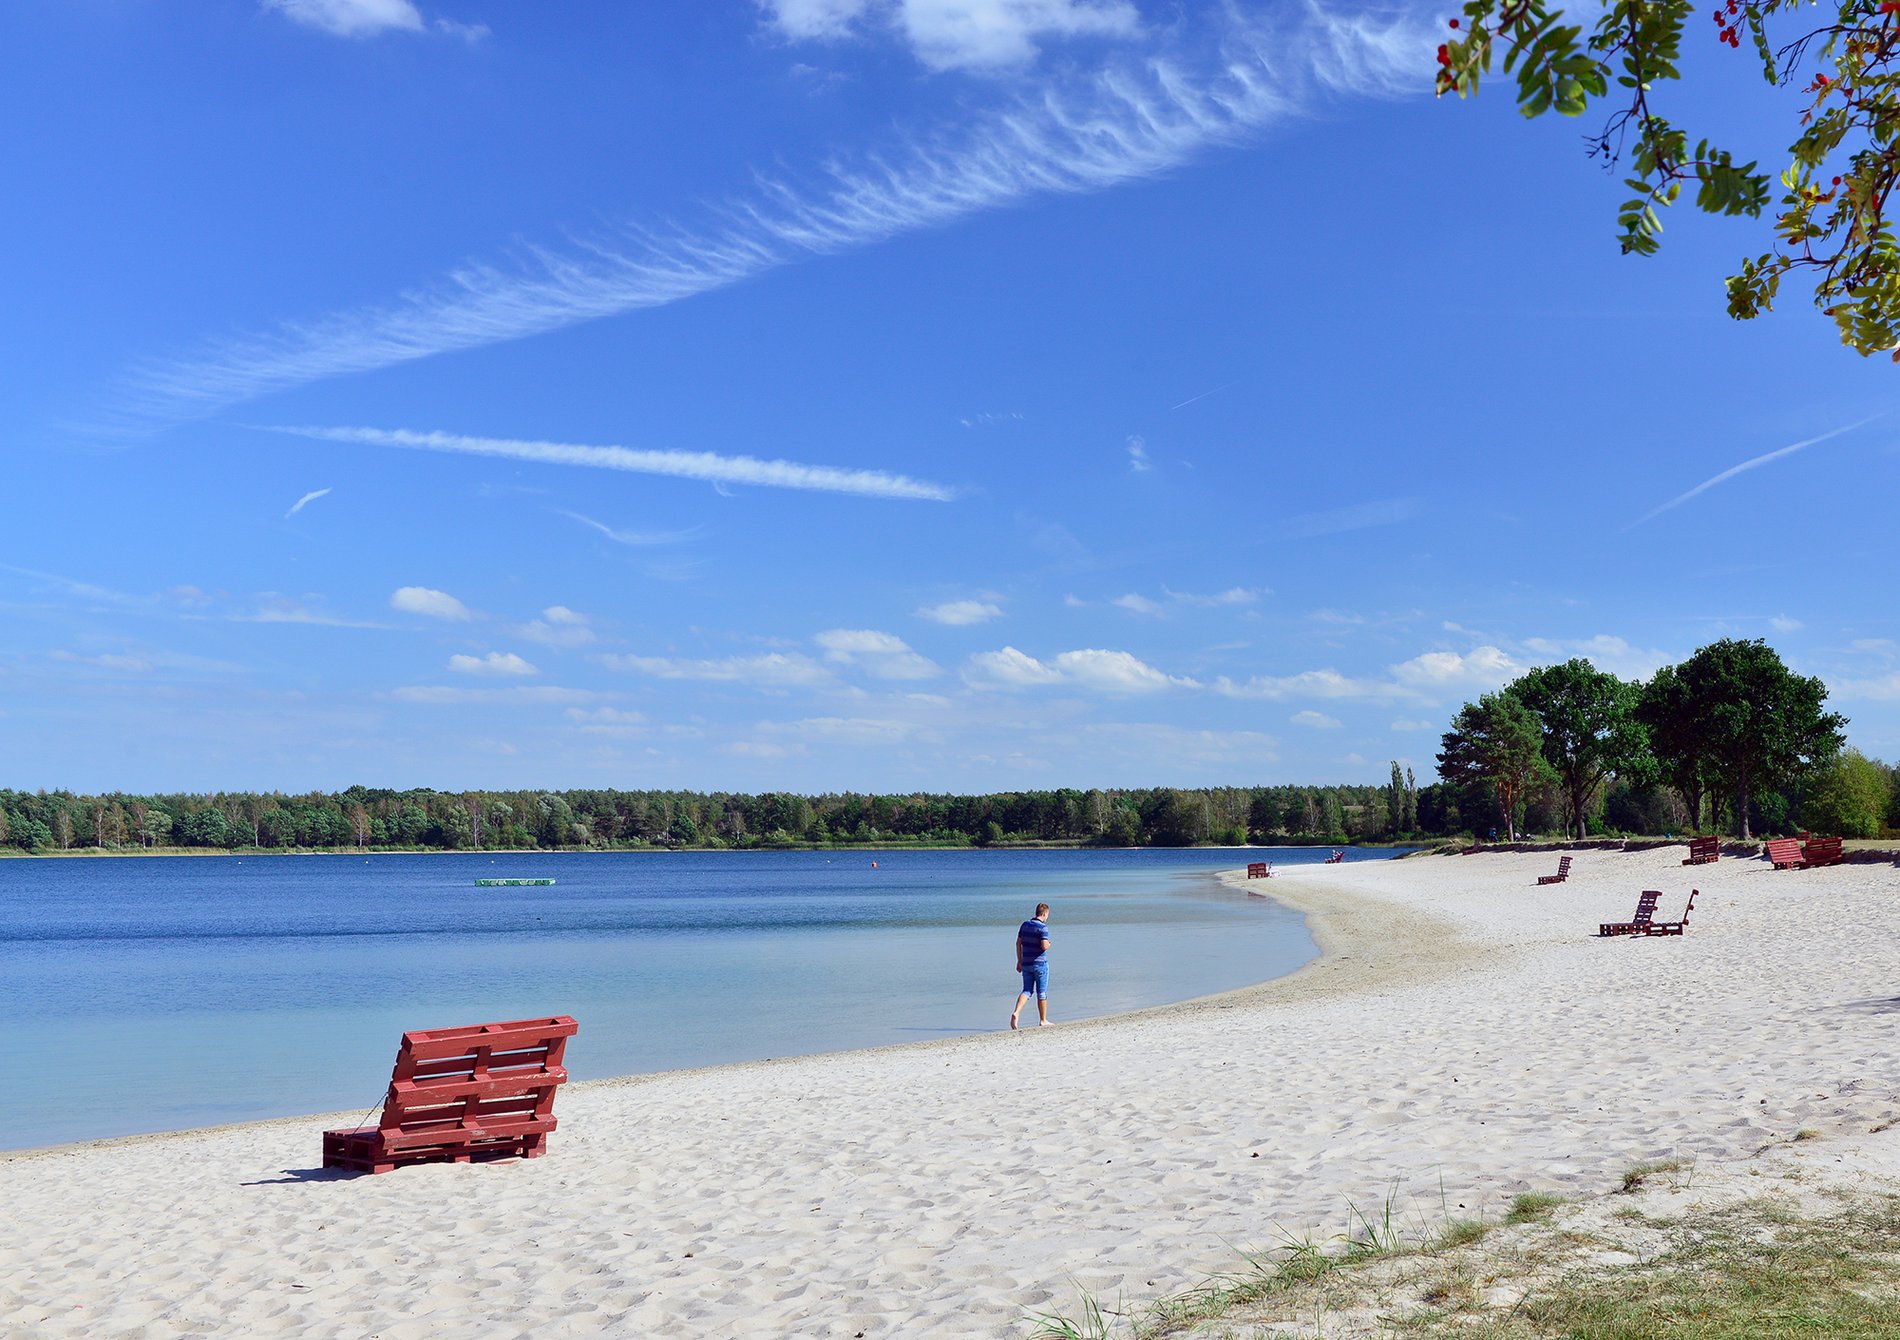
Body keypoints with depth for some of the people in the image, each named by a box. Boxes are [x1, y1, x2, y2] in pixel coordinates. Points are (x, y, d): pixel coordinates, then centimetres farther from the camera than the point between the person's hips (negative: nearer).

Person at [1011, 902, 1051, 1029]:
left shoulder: (1025, 925, 7)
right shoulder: (1043, 927, -14)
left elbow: (1018, 943, 11)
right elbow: (1044, 946, -24)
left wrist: (1019, 961, 17)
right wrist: (1049, 944, 0)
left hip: (1026, 963, 5)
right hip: (1040, 964, -5)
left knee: (1027, 991, 8)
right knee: (1042, 993, 7)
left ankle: (1016, 1013, -14)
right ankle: (1043, 1020, 16)